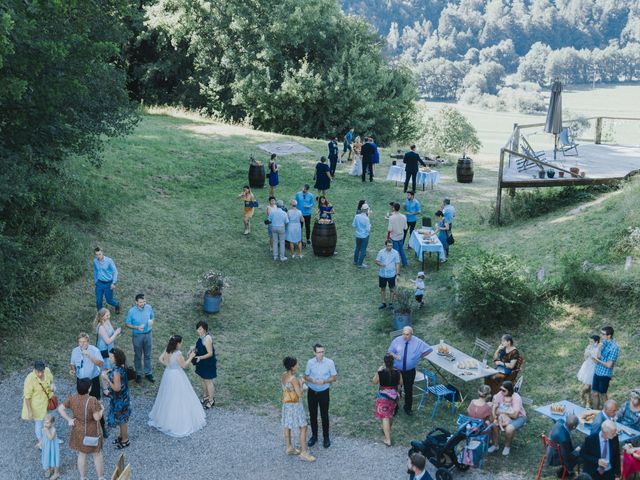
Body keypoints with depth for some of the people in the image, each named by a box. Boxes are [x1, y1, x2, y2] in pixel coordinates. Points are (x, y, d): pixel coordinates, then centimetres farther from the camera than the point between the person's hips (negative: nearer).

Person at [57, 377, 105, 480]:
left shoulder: (73, 398, -12)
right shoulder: (92, 401, -29)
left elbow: (60, 408, -5)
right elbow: (97, 417, -25)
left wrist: (69, 419, -2)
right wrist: (101, 409, -7)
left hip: (78, 431, 5)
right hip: (92, 432, -5)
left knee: (81, 454, 21)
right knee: (97, 455, 15)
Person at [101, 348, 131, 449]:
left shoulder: (116, 372, -32)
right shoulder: (121, 366, -5)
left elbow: (116, 388, -29)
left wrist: (107, 379, -22)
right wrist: (109, 373, -2)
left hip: (119, 399, -9)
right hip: (122, 397, 9)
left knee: (121, 420, 10)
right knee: (121, 419, 25)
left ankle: (125, 440, 27)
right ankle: (122, 436, 43)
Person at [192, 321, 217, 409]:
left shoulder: (207, 339, -29)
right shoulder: (201, 336, -2)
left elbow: (210, 353, -26)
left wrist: (200, 357, -37)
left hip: (208, 364, -8)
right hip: (202, 363, 9)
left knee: (208, 382, 7)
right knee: (203, 380, 23)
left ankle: (211, 400, 24)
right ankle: (205, 397, 42)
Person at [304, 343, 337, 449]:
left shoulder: (329, 362, -12)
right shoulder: (310, 362, -7)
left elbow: (334, 377, -4)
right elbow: (306, 376, 2)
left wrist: (324, 381, -22)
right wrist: (312, 380, -19)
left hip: (324, 392, -2)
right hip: (312, 392, 2)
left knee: (324, 415, 5)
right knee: (312, 415, 12)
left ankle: (326, 437, 21)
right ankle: (314, 436, 29)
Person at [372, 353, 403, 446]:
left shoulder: (380, 372, -23)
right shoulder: (397, 372, -15)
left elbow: (374, 382, -5)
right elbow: (400, 383, 1)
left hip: (383, 396, -4)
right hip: (394, 396, 4)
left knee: (385, 417, 3)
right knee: (391, 415, 25)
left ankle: (388, 440, 2)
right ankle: (387, 430, 48)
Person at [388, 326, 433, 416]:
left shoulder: (417, 342, -12)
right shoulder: (397, 340, -10)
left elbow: (429, 349, -2)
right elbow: (390, 351, 2)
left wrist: (419, 356, -3)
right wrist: (395, 356, -19)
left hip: (410, 371, 0)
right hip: (397, 370, 0)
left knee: (409, 390, 13)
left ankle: (408, 408, 35)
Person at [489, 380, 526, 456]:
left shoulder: (516, 398, -27)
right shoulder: (500, 394, -13)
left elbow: (515, 415, -31)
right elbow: (494, 407, -10)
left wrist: (501, 411, -22)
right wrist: (495, 418, -27)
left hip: (518, 417, -5)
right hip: (504, 416, 5)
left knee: (509, 428, -33)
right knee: (494, 424, -23)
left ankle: (507, 446, -4)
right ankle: (495, 445, -2)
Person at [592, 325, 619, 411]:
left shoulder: (614, 347, -23)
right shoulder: (604, 342, 0)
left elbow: (609, 365, -21)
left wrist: (597, 360, -13)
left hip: (605, 374, -7)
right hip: (597, 372, 7)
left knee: (602, 395, 8)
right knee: (594, 393, 14)